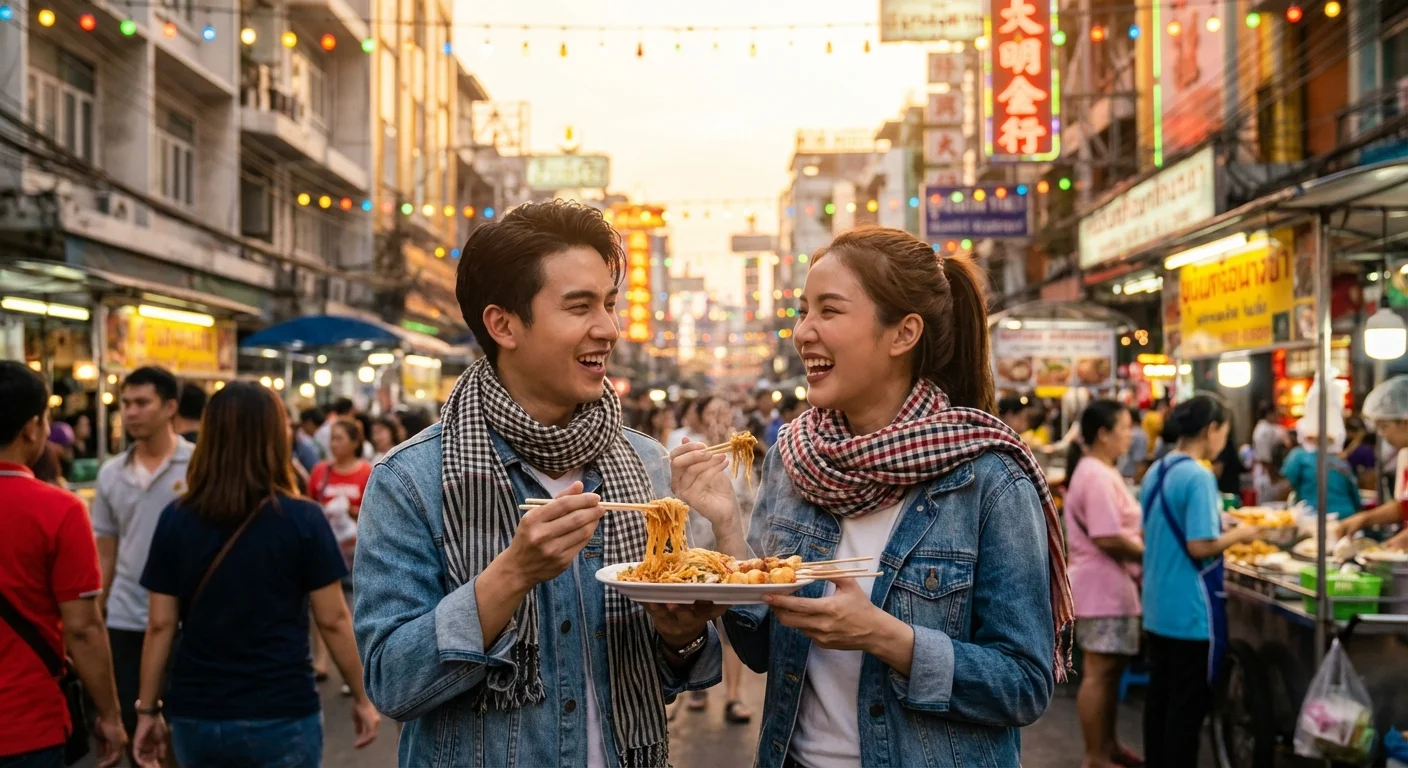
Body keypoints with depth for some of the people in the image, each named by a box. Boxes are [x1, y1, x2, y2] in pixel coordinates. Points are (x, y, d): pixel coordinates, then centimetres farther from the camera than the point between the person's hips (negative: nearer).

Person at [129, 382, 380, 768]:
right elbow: (333, 620, -5)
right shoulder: (303, 519, -8)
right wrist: (361, 697, 5)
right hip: (281, 715, -3)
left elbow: (160, 625, 0)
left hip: (196, 716, 3)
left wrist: (148, 709, 9)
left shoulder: (176, 519, -1)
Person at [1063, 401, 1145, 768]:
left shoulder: (1099, 472, 15)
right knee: (1100, 671, -4)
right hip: (1103, 586, -11)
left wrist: (1144, 538, 9)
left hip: (1109, 584, 11)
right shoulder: (1097, 477, -19)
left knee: (1111, 667, 17)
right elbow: (1108, 538, -24)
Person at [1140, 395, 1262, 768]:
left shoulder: (1156, 472, 8)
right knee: (1188, 705, 1)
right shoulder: (1199, 476, -18)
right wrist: (1239, 534, -7)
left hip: (1158, 605, 8)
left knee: (1160, 695, 16)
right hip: (1190, 610, -8)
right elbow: (1200, 547, -23)